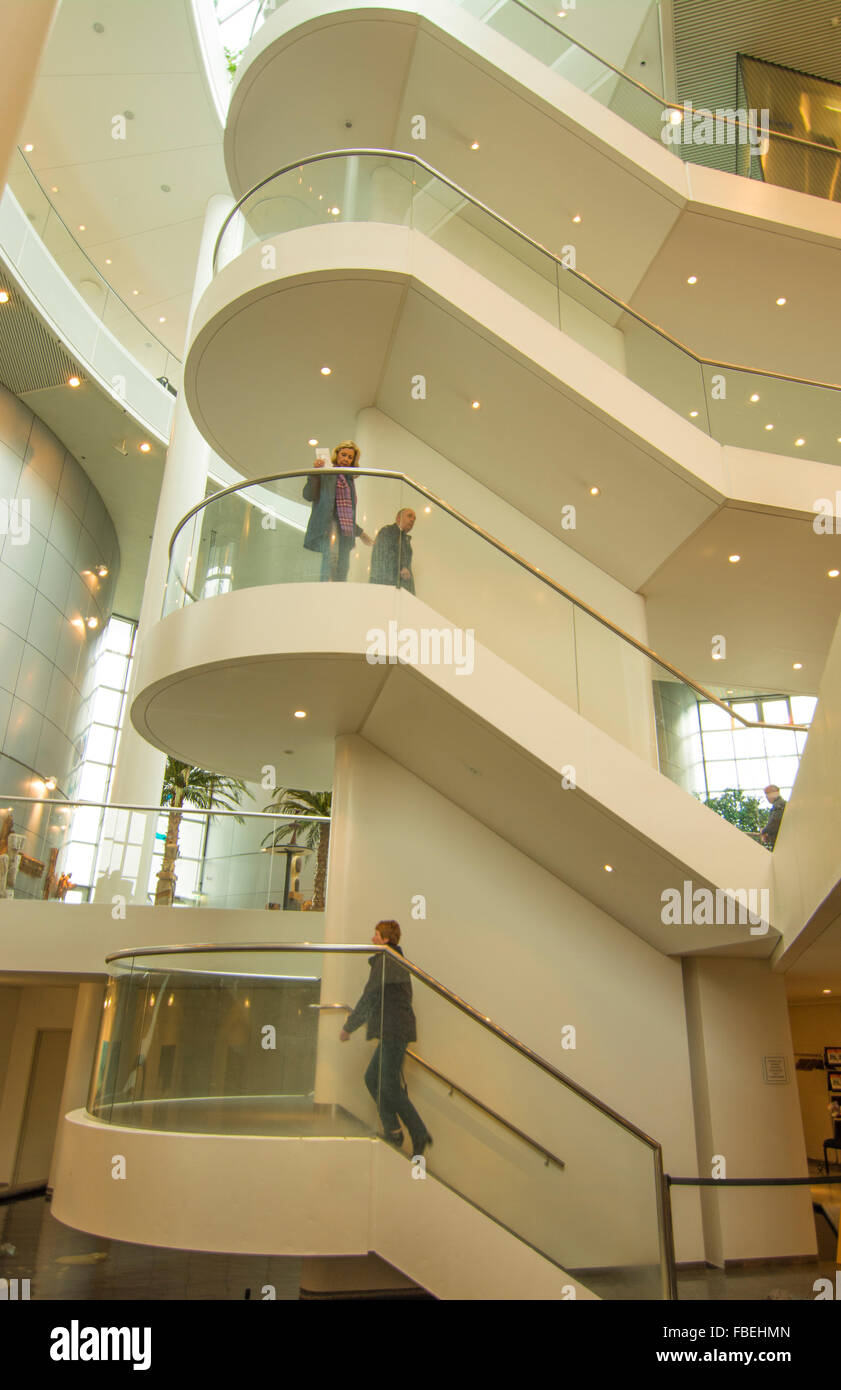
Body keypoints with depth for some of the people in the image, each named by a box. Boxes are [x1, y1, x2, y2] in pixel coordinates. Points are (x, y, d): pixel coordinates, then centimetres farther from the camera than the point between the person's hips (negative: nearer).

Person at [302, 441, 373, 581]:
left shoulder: (349, 479, 27)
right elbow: (308, 495, -8)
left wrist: (360, 533, 35)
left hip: (346, 529, 7)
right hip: (329, 524, -7)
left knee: (343, 567, -2)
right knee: (331, 556, -28)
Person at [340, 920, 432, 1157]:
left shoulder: (385, 961, -13)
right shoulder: (396, 960, 19)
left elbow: (369, 998, -13)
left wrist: (348, 1027, -4)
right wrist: (356, 1015, 32)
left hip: (394, 1030, -10)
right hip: (392, 1031, 10)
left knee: (389, 1086, -6)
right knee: (372, 1078, 13)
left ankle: (420, 1135, -1)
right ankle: (393, 1132, 16)